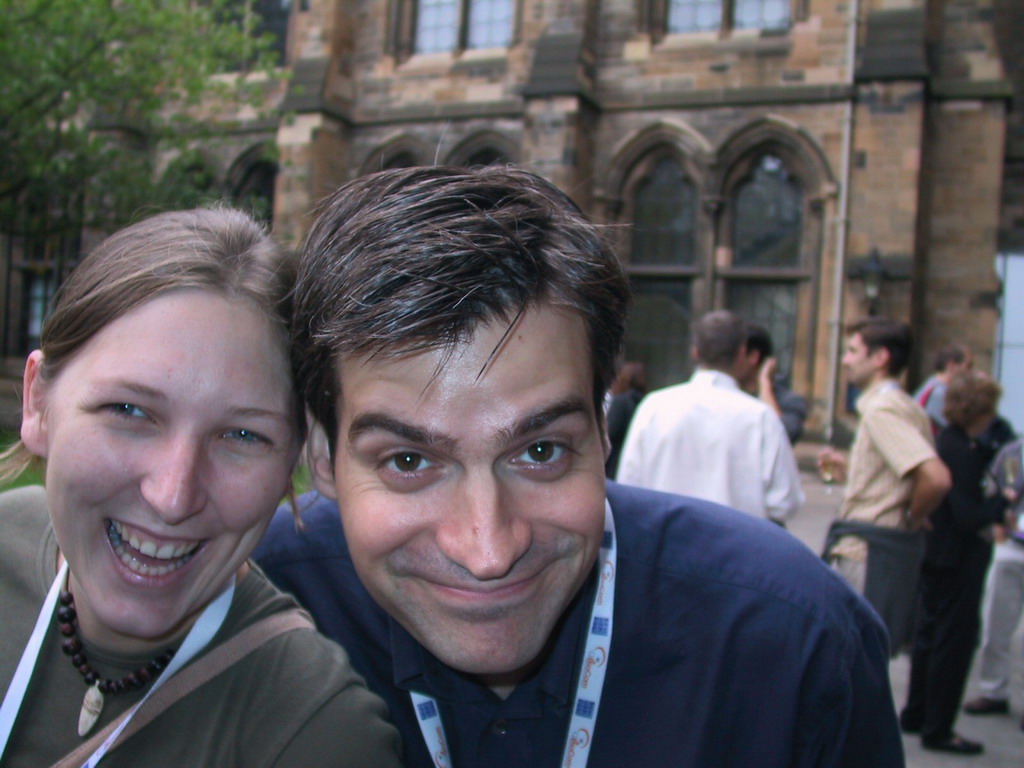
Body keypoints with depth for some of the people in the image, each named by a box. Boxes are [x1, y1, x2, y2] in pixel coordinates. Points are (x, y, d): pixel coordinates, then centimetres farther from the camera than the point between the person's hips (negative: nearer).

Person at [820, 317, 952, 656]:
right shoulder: (905, 406, 14)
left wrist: (912, 518, -12)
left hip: (867, 557, -10)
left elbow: (936, 478, -29)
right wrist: (848, 471, 14)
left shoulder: (882, 409, -17)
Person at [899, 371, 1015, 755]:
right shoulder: (962, 452, -24)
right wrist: (1003, 501, -13)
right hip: (959, 559, -10)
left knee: (930, 632, 19)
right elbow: (969, 516, -25)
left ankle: (916, 715, 32)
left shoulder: (950, 439, 4)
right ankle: (937, 730, 12)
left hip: (937, 553, 10)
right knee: (955, 639, 1)